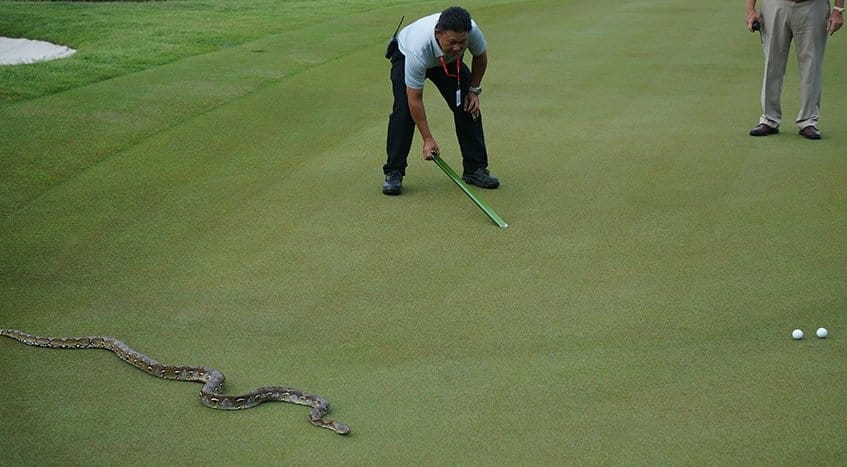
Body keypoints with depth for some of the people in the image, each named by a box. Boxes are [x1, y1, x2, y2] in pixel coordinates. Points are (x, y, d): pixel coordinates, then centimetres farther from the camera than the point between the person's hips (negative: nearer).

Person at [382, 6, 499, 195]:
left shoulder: (472, 30, -37)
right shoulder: (418, 48, -46)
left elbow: (480, 56, -9)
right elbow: (415, 99, -35)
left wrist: (474, 90, -10)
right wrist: (428, 139, -33)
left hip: (448, 59, 4)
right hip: (405, 55, -4)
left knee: (468, 107, -7)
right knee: (404, 109, -20)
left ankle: (475, 169, 3)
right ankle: (393, 172, -10)